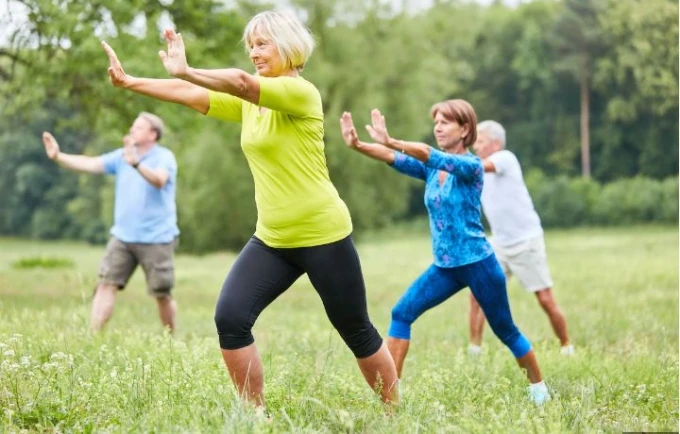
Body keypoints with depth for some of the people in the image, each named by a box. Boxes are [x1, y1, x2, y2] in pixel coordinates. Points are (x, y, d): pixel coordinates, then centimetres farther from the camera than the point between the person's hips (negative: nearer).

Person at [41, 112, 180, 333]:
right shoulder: (121, 156, 7)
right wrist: (58, 156, -17)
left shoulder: (164, 157, -9)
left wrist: (136, 163, -49)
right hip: (122, 236, 5)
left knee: (162, 294, 3)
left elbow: (159, 180, -31)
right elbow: (90, 164, -2)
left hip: (156, 239, -5)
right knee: (106, 284, -5)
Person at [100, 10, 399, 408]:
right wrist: (129, 82, -5)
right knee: (230, 319, -10)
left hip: (323, 236, -7)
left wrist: (185, 71, -35)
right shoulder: (248, 102, 8)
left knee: (357, 332, 6)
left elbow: (241, 81, -31)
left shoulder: (301, 93, -15)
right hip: (272, 240, 7)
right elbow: (191, 95, 3)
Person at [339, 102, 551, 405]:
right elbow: (394, 159, -11)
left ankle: (538, 388, 27)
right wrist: (357, 145, -30)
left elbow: (431, 155, -31)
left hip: (478, 263, -6)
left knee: (505, 331, 8)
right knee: (402, 314, -10)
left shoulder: (470, 165, -13)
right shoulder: (430, 168, 5)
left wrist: (389, 141, -46)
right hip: (444, 267, 6)